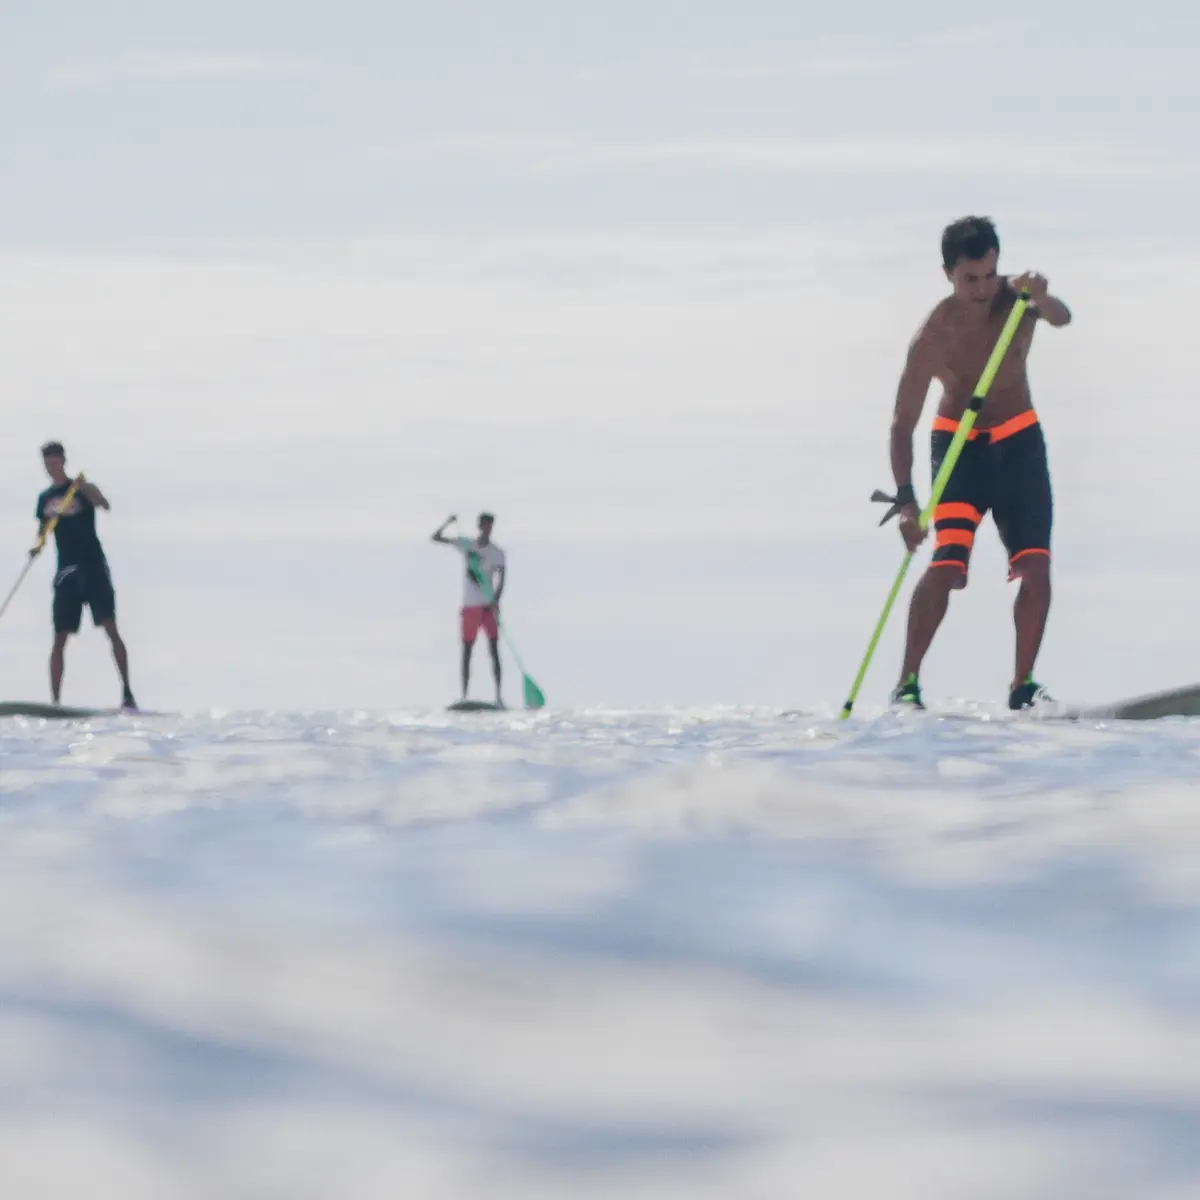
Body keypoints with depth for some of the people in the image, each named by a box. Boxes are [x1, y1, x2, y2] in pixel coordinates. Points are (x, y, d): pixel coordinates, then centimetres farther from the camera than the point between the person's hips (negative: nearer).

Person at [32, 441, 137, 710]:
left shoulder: (83, 489, -1)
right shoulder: (45, 498, 13)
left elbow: (104, 504, -20)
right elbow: (43, 530, 21)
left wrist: (84, 489, -39)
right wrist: (37, 547, -1)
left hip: (93, 567, -4)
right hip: (66, 571, 4)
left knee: (110, 628, -13)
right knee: (59, 639, 1)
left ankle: (127, 692, -14)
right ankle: (55, 702, 3)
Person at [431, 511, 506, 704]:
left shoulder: (497, 553, 0)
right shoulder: (466, 545, 4)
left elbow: (501, 580, -9)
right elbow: (436, 538, 2)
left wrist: (496, 601, -26)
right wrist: (448, 523, -16)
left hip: (488, 607, -1)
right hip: (470, 606, 1)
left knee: (494, 650, -7)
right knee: (467, 651, 2)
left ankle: (498, 696, -9)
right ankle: (464, 696, 5)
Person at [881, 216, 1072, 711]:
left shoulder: (1016, 298, -13)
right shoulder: (934, 335, -21)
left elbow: (1061, 318, -35)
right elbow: (903, 421, -20)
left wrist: (1040, 299, -59)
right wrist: (905, 497, -30)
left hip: (1018, 441, 3)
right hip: (959, 444, -3)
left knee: (1036, 565, -5)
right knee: (947, 563, -19)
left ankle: (1023, 685, 6)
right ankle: (907, 683, -14)